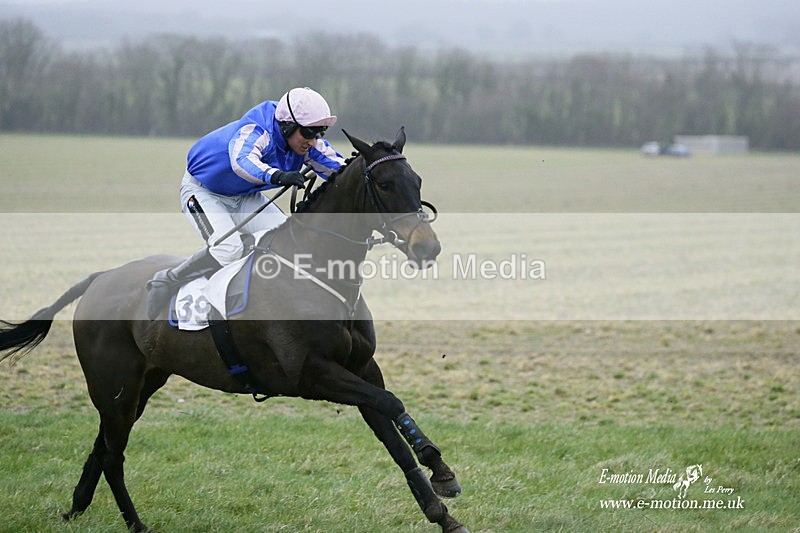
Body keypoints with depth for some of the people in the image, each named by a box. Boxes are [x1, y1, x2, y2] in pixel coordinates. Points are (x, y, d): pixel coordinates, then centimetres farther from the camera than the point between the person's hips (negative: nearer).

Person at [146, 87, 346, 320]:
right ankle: (165, 283, -11)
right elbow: (242, 161, -57)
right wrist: (276, 176, -76)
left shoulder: (307, 143, -13)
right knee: (229, 249, -29)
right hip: (202, 192, -8)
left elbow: (337, 166, -7)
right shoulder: (256, 132, -36)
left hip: (245, 196, 8)